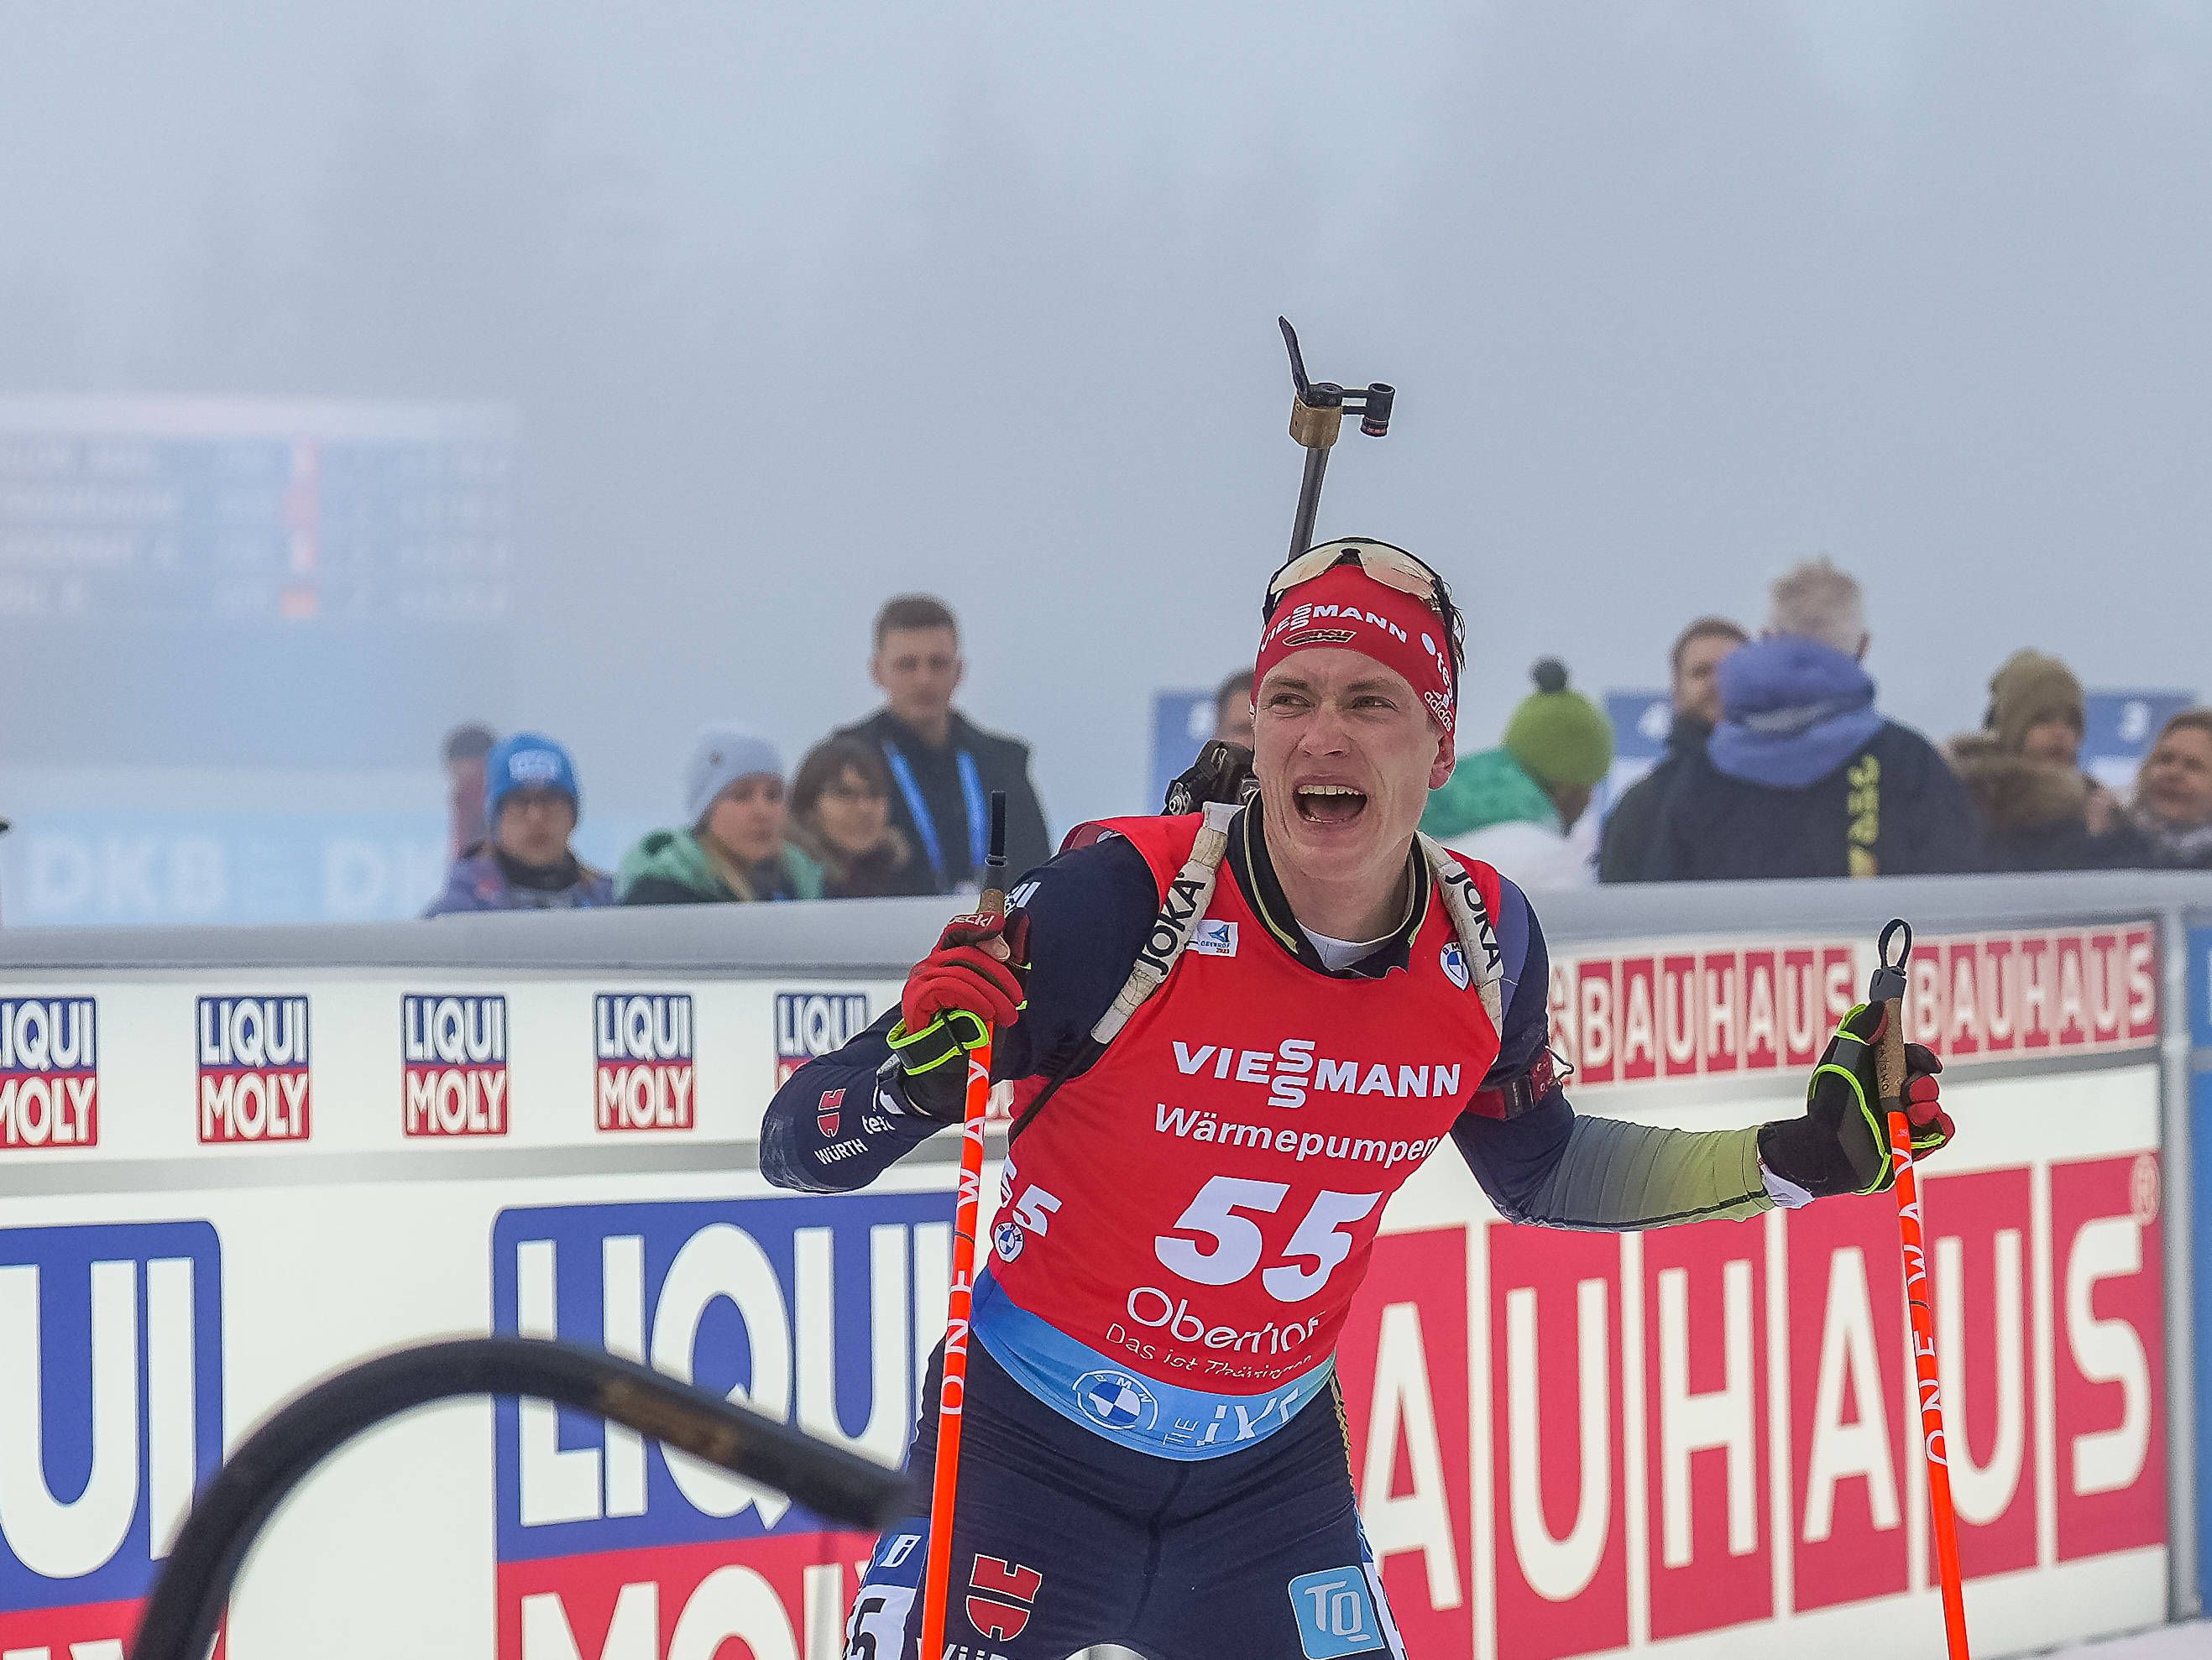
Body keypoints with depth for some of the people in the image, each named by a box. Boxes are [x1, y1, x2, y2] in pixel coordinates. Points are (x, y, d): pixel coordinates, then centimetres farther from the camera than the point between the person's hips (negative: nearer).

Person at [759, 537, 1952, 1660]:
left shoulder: (1484, 943, -7)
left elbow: (1538, 1173, 15)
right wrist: (915, 1076, -42)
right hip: (1034, 1450, -4)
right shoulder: (1126, 901, -22)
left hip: (1269, 1467, 4)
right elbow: (797, 1149, -21)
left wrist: (1801, 1159, 8)